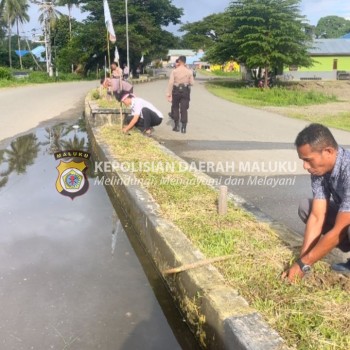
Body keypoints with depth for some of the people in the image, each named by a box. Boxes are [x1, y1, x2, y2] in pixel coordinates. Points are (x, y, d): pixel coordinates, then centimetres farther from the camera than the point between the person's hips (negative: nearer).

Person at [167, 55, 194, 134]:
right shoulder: (189, 71, -1)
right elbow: (191, 83, 0)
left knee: (176, 108, 14)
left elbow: (171, 83, -9)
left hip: (176, 91, 0)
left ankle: (176, 126, 16)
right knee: (184, 109, 2)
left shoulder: (174, 71, -5)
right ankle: (183, 127, -2)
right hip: (185, 91, 0)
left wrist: (169, 94, -7)